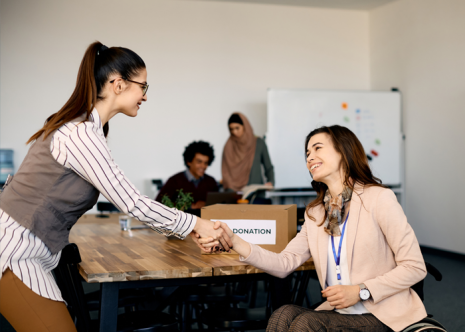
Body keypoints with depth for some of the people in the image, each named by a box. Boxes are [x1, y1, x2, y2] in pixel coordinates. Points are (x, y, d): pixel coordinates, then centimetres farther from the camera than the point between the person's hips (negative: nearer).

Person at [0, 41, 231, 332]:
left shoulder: (81, 123, 8)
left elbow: (125, 196, 12)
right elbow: (132, 204, -21)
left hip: (29, 251, 9)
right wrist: (196, 225, -10)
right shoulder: (82, 135, -22)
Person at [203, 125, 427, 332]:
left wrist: (360, 291, -17)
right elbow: (285, 263, 0)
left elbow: (415, 267, -10)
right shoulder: (315, 214, 11)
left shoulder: (379, 199, -9)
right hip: (340, 313, 5)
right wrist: (235, 242, -12)